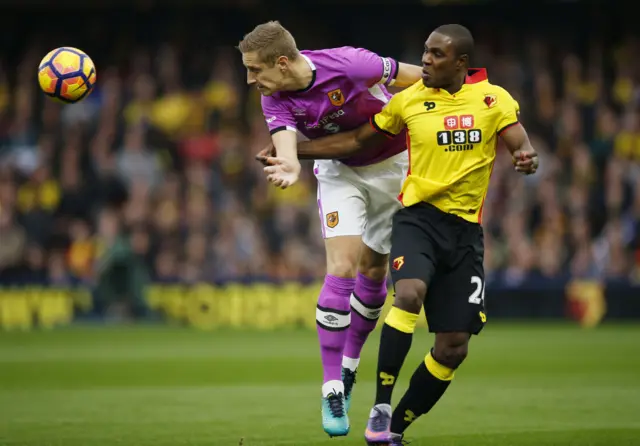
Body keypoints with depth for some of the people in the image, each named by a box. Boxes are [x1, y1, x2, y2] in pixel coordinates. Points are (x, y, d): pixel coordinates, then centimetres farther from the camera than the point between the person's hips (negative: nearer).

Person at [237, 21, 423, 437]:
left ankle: (349, 366, 28)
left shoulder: (348, 65, -30)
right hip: (340, 171, 1)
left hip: (393, 164, -1)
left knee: (374, 270, 6)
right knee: (342, 267, -15)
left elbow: (418, 77, -18)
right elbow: (285, 138, -36)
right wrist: (291, 169, -59)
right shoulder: (275, 100, -18)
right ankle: (332, 390, -14)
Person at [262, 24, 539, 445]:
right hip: (418, 217, -1)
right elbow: (359, 141, 13)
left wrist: (527, 157, -31)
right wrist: (293, 152, 10)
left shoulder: (494, 99, 1)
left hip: (465, 229, 1)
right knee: (410, 293, -32)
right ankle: (381, 408, -28)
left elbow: (521, 145, -6)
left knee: (454, 348, -1)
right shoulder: (409, 99, 4)